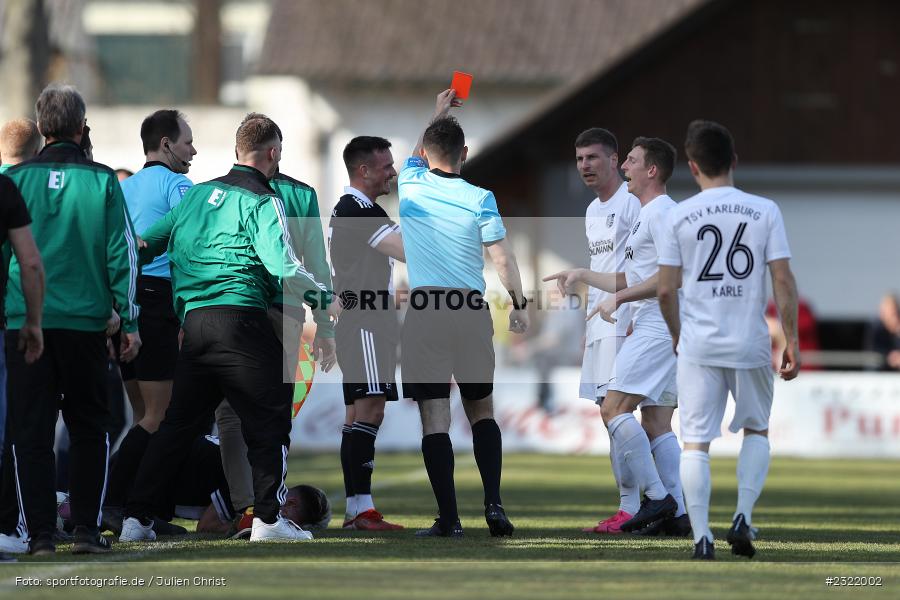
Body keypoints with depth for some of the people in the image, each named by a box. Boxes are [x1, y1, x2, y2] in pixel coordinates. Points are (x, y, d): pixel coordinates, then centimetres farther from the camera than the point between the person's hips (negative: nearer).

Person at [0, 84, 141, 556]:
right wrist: (129, 322, 6)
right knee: (89, 428, 12)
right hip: (85, 322, 0)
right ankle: (86, 529, 6)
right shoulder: (102, 182, -1)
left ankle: (40, 531, -1)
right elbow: (122, 254, 0)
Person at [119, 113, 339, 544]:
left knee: (178, 423, 12)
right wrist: (324, 299, -7)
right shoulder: (262, 202, -3)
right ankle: (268, 518, -5)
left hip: (193, 320, 6)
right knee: (268, 419, 1)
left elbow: (147, 243, 22)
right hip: (240, 316, -6)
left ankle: (136, 517, 10)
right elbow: (282, 266, -15)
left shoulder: (197, 193, 16)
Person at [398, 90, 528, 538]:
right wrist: (518, 304, 7)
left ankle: (448, 518, -8)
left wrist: (438, 112, 41)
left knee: (434, 417, -3)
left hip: (424, 311, -1)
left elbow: (418, 154, 27)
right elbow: (502, 256, -4)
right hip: (472, 311, 1)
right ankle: (493, 502, 2)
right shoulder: (479, 199, -1)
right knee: (481, 410, 15)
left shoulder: (411, 184, 4)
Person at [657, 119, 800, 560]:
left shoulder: (679, 215, -2)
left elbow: (665, 289, 0)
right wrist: (792, 341, 2)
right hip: (750, 342, 1)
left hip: (697, 345, -1)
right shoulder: (764, 211, -2)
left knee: (695, 442, 3)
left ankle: (702, 537, -5)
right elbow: (783, 281, -5)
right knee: (757, 430, 20)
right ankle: (743, 516, 5)